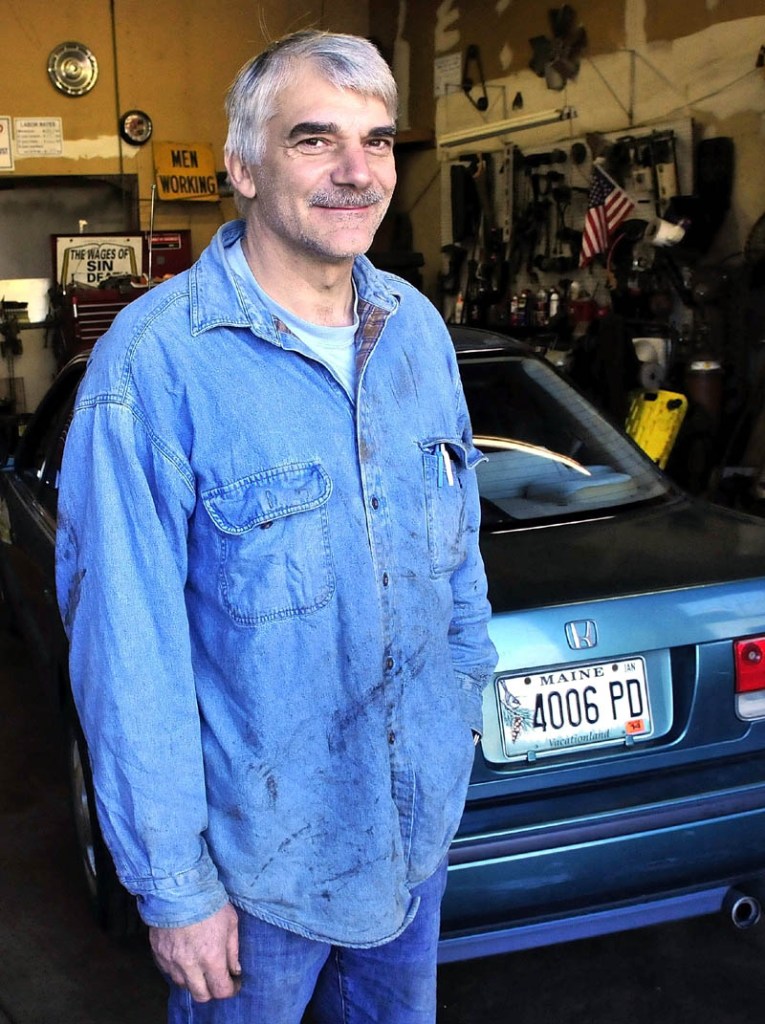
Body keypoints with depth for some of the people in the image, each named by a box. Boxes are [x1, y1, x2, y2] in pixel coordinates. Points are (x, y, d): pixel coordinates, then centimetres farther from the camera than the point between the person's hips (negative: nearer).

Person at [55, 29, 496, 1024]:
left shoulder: (418, 326, -2)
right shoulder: (156, 360, -22)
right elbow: (126, 646, -20)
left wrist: (468, 685, 15)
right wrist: (172, 885, -16)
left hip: (422, 810, 6)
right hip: (261, 846, -5)